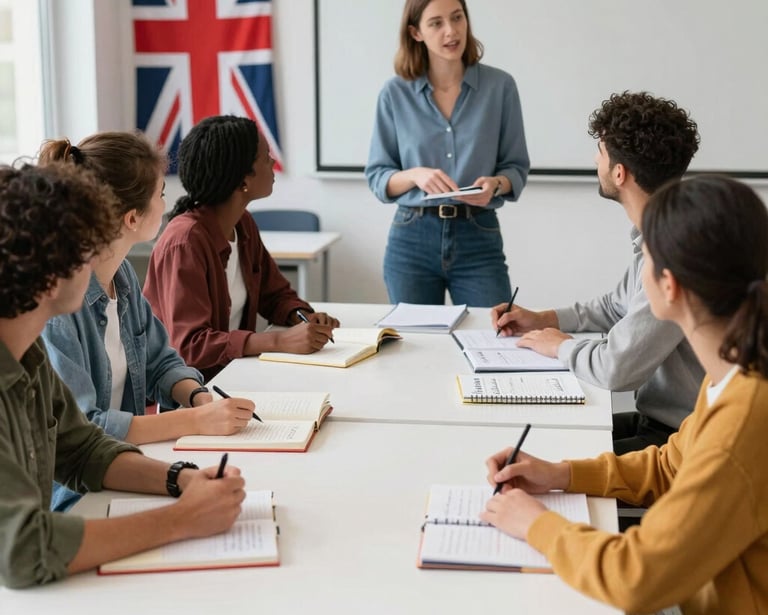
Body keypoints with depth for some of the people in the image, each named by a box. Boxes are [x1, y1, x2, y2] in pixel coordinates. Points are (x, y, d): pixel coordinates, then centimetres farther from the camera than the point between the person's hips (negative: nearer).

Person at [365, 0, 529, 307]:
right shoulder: (395, 93, 0)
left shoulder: (500, 86, -1)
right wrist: (415, 175, -17)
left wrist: (496, 184, -17)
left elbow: (516, 166, 5)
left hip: (479, 239, 0)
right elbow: (376, 176, 3)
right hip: (412, 239, 1)